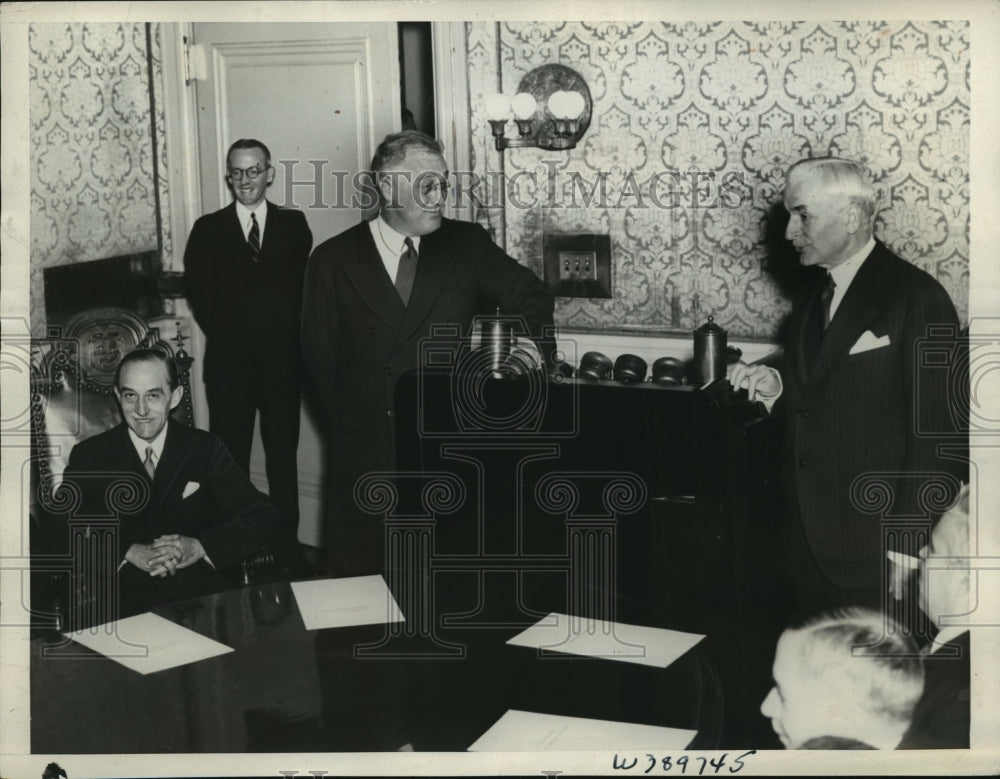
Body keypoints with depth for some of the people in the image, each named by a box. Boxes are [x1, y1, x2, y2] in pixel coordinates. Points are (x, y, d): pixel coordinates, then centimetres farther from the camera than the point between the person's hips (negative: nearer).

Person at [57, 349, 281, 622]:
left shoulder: (204, 449, 9)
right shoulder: (89, 456, 9)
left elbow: (263, 517, 3)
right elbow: (65, 534, 0)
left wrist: (199, 547, -14)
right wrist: (129, 552, -18)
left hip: (201, 593, 1)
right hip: (123, 598, -1)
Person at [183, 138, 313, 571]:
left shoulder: (294, 224, 6)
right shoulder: (208, 230, 6)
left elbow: (306, 284, 2)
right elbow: (196, 291, 4)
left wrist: (286, 332, -6)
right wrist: (225, 334, -3)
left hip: (282, 361, 0)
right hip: (228, 363, 0)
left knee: (283, 456, 8)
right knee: (230, 459, 3)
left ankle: (286, 544, 17)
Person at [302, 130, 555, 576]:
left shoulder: (465, 244, 4)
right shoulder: (333, 260, 1)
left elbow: (531, 297, 12)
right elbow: (318, 355, 5)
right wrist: (349, 423, 3)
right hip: (364, 452, 0)